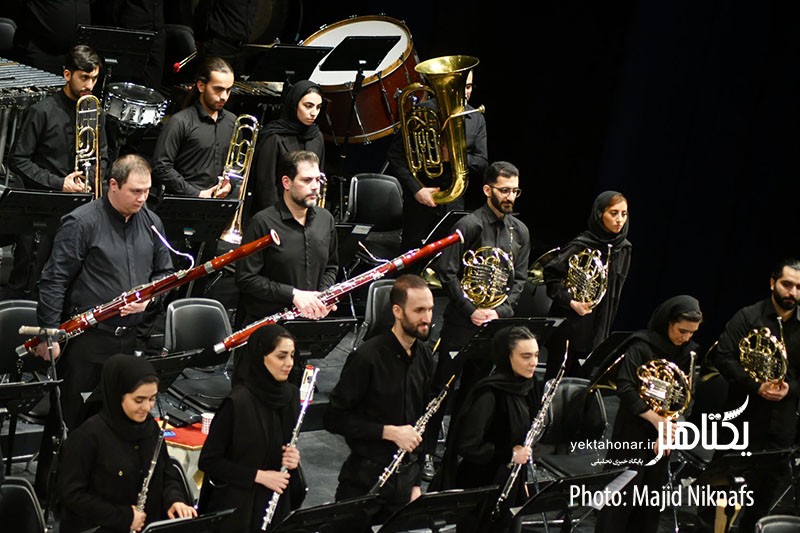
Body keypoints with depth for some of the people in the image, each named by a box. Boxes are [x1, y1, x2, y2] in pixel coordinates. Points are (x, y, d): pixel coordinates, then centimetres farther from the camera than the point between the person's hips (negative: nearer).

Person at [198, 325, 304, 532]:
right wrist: (258, 476, -18)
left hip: (278, 505, 6)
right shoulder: (237, 403, -18)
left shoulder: (290, 395, 2)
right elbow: (208, 461, -15)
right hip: (240, 507, -6)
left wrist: (293, 458, -6)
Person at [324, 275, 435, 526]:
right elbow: (334, 419, -14)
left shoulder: (424, 357, 6)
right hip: (364, 480, -6)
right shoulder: (368, 357, -15)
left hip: (406, 477, 6)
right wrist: (389, 432, -19)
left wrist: (416, 483, 12)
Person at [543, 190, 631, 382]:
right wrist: (571, 302, -21)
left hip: (598, 328, 6)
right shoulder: (581, 246, -13)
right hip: (570, 328, -6)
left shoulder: (623, 249, 7)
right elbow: (551, 273, -13)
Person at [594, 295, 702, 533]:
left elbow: (687, 398, 6)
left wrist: (668, 429, -7)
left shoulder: (688, 352, 5)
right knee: (624, 492, -5)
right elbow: (625, 389, -18)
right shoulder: (642, 347, -13)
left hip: (663, 432, 6)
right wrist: (656, 419, -23)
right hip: (634, 431, -6)